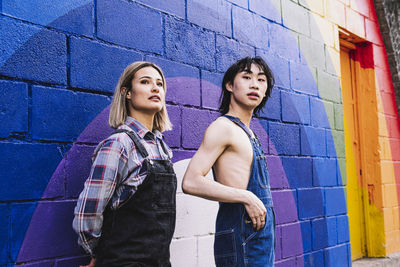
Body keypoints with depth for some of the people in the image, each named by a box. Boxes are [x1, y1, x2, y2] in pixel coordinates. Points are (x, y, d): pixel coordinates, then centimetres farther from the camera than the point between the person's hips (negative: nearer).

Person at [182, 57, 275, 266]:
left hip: (261, 235, 9)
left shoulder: (247, 133, 18)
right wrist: (246, 197, -20)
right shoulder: (223, 127, -10)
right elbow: (191, 182, -21)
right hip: (240, 235, -9)